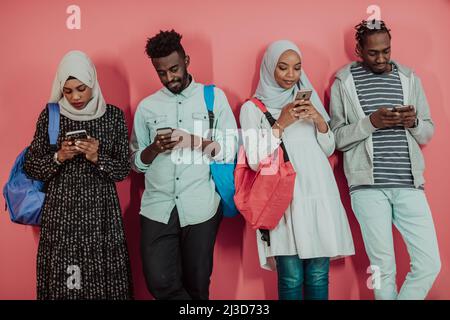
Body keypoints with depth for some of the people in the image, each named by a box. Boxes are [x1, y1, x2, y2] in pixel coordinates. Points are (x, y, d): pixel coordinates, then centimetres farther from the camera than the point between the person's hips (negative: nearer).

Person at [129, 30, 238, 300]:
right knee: (159, 282, -3)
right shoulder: (147, 107, 9)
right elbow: (136, 163, 10)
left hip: (201, 207, -1)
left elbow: (231, 150, -1)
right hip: (158, 208, 2)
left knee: (197, 284, 8)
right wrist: (154, 148, -11)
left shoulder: (214, 97, 5)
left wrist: (194, 141, -15)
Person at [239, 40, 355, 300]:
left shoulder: (308, 99, 14)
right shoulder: (253, 108, 3)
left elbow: (329, 150, 14)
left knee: (318, 275, 6)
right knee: (291, 277, -2)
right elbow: (254, 161, -5)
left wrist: (320, 121, -5)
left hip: (319, 195, 4)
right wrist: (281, 124, -12)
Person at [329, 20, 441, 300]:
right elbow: (337, 138, -1)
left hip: (408, 185, 3)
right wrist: (370, 122, -16)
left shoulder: (409, 78, 12)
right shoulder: (344, 82, 3)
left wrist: (414, 122, -8)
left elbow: (428, 132, 14)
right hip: (368, 187, -3)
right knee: (383, 267, 3)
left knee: (430, 264, 0)